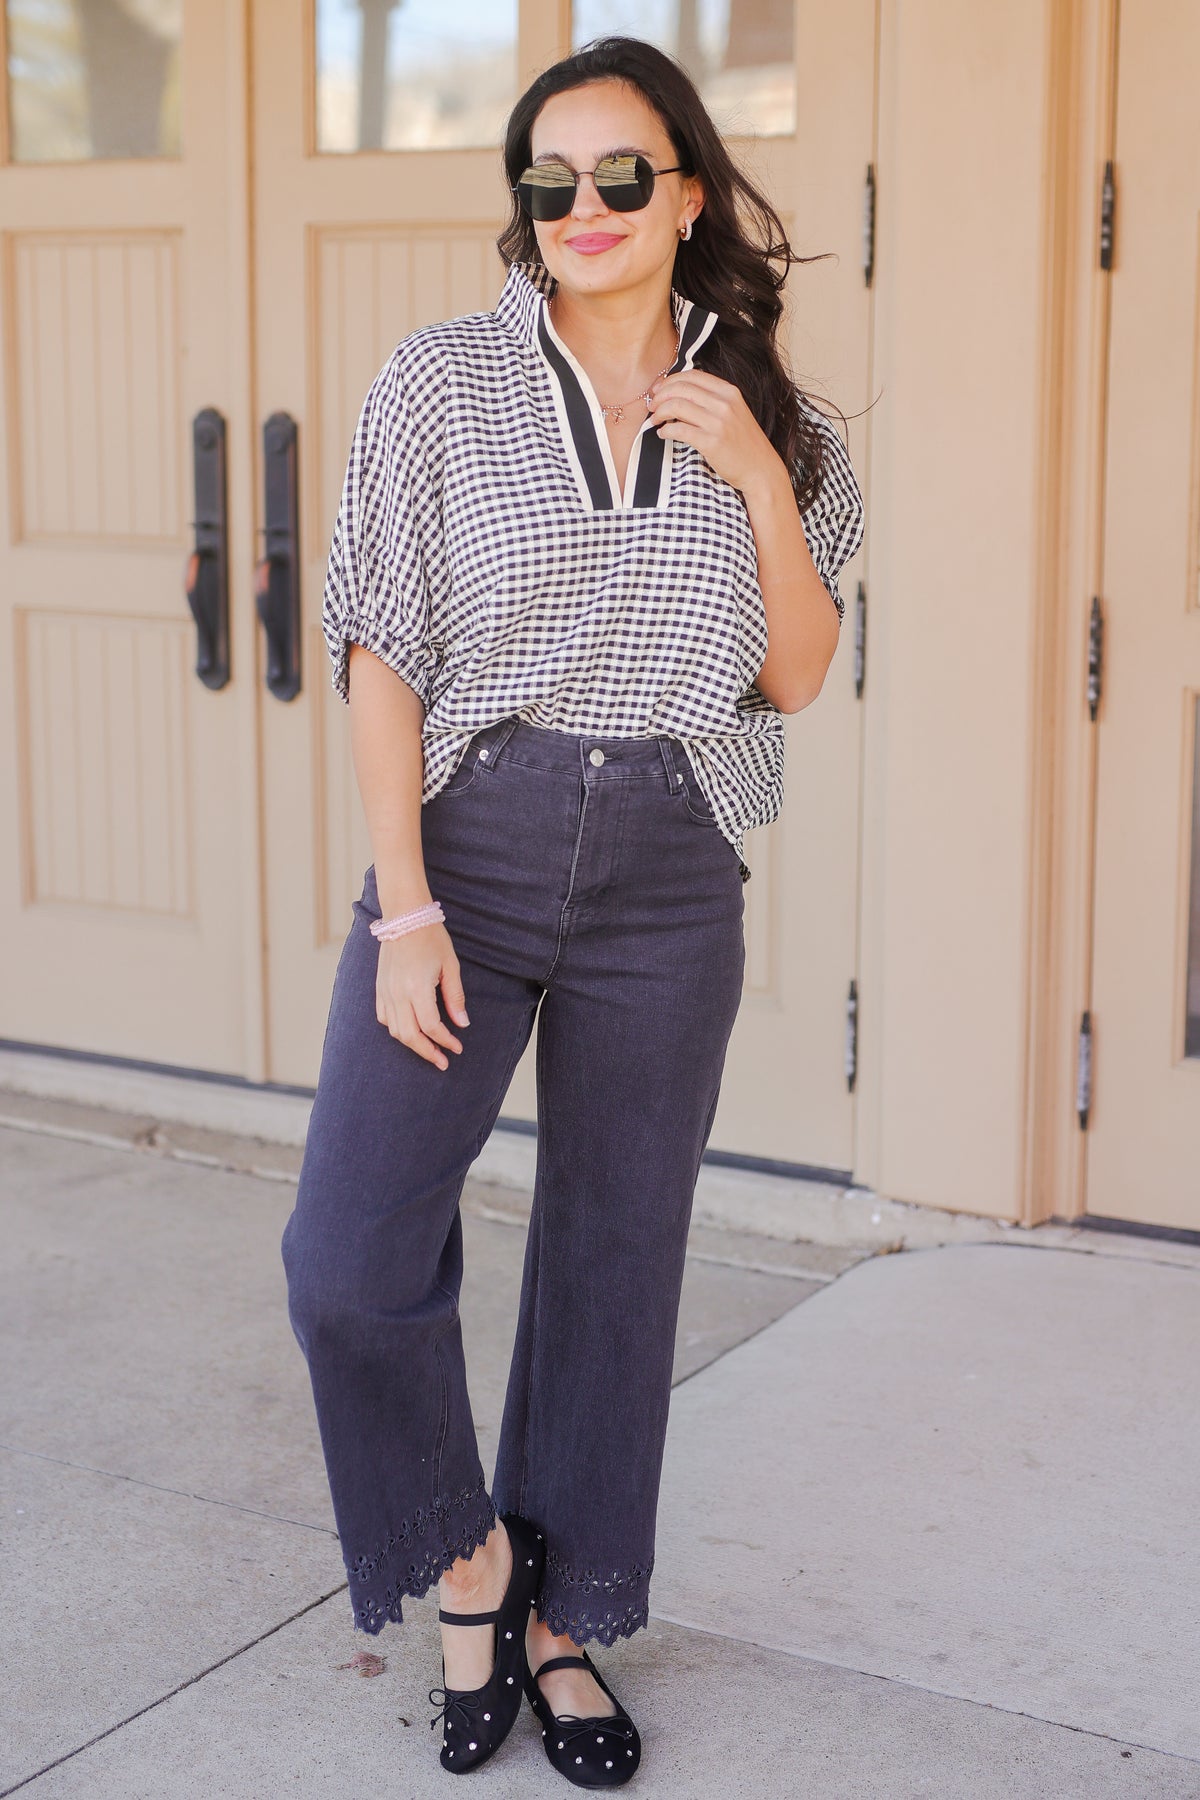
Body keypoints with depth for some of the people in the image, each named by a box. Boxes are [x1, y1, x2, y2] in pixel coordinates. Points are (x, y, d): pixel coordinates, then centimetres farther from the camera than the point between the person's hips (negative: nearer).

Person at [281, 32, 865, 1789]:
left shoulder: (762, 414, 6)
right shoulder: (440, 384, -1)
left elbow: (797, 675, 6)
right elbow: (382, 655, -3)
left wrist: (761, 484, -9)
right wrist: (403, 908, -11)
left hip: (667, 873, 2)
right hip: (469, 841, -2)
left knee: (617, 1262, 9)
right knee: (351, 1258, -11)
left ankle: (564, 1621, 28)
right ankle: (467, 1555, 16)